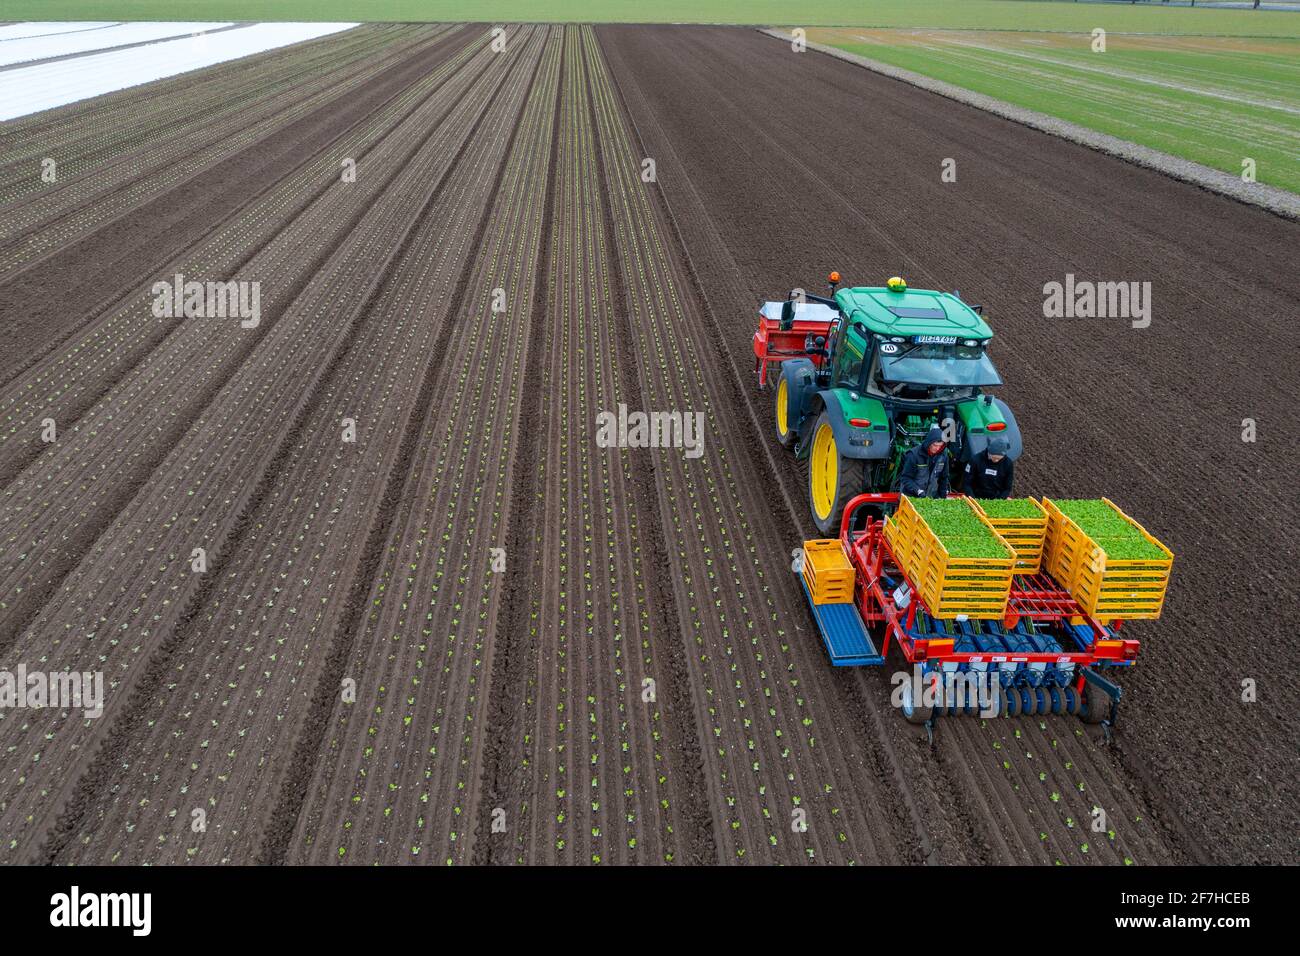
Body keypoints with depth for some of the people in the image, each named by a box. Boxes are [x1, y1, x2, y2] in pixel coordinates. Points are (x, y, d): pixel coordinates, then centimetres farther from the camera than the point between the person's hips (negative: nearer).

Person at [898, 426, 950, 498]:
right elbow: (905, 478, -15)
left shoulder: (943, 455, -2)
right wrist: (919, 491, -25)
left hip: (932, 498, 4)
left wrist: (943, 496, 8)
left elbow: (944, 478, 10)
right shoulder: (914, 455, -16)